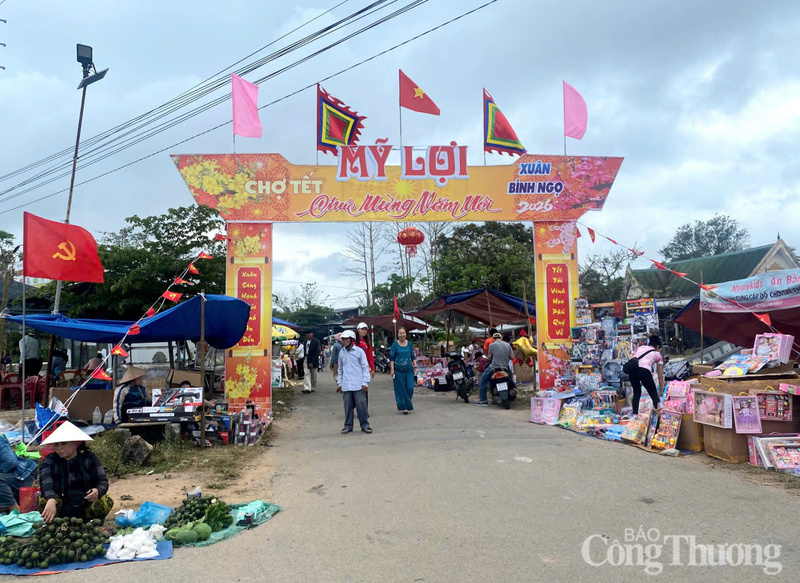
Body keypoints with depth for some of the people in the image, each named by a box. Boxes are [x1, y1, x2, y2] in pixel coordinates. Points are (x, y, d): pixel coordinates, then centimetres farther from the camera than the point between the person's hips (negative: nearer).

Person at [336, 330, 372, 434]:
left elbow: (365, 367, -1)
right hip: (346, 385, 4)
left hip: (358, 384, -3)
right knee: (348, 405, 6)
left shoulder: (359, 351, -2)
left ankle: (364, 425, 9)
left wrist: (365, 382, -6)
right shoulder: (341, 352, 10)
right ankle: (348, 426, 16)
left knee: (361, 404, -2)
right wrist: (339, 383, 15)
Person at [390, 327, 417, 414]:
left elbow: (413, 357, 15)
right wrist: (392, 370, -9)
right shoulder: (395, 344, -2)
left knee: (410, 388, -4)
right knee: (401, 389, 0)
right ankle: (404, 407, 9)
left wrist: (415, 367, 7)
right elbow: (391, 358, -3)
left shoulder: (409, 344, 8)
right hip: (398, 370, -2)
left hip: (409, 370, 3)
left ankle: (408, 404, 17)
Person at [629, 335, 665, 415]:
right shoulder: (657, 354, 25)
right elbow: (660, 376, 26)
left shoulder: (640, 347, 32)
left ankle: (635, 414, 16)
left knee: (636, 393, 22)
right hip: (644, 370, -3)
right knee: (654, 394, 14)